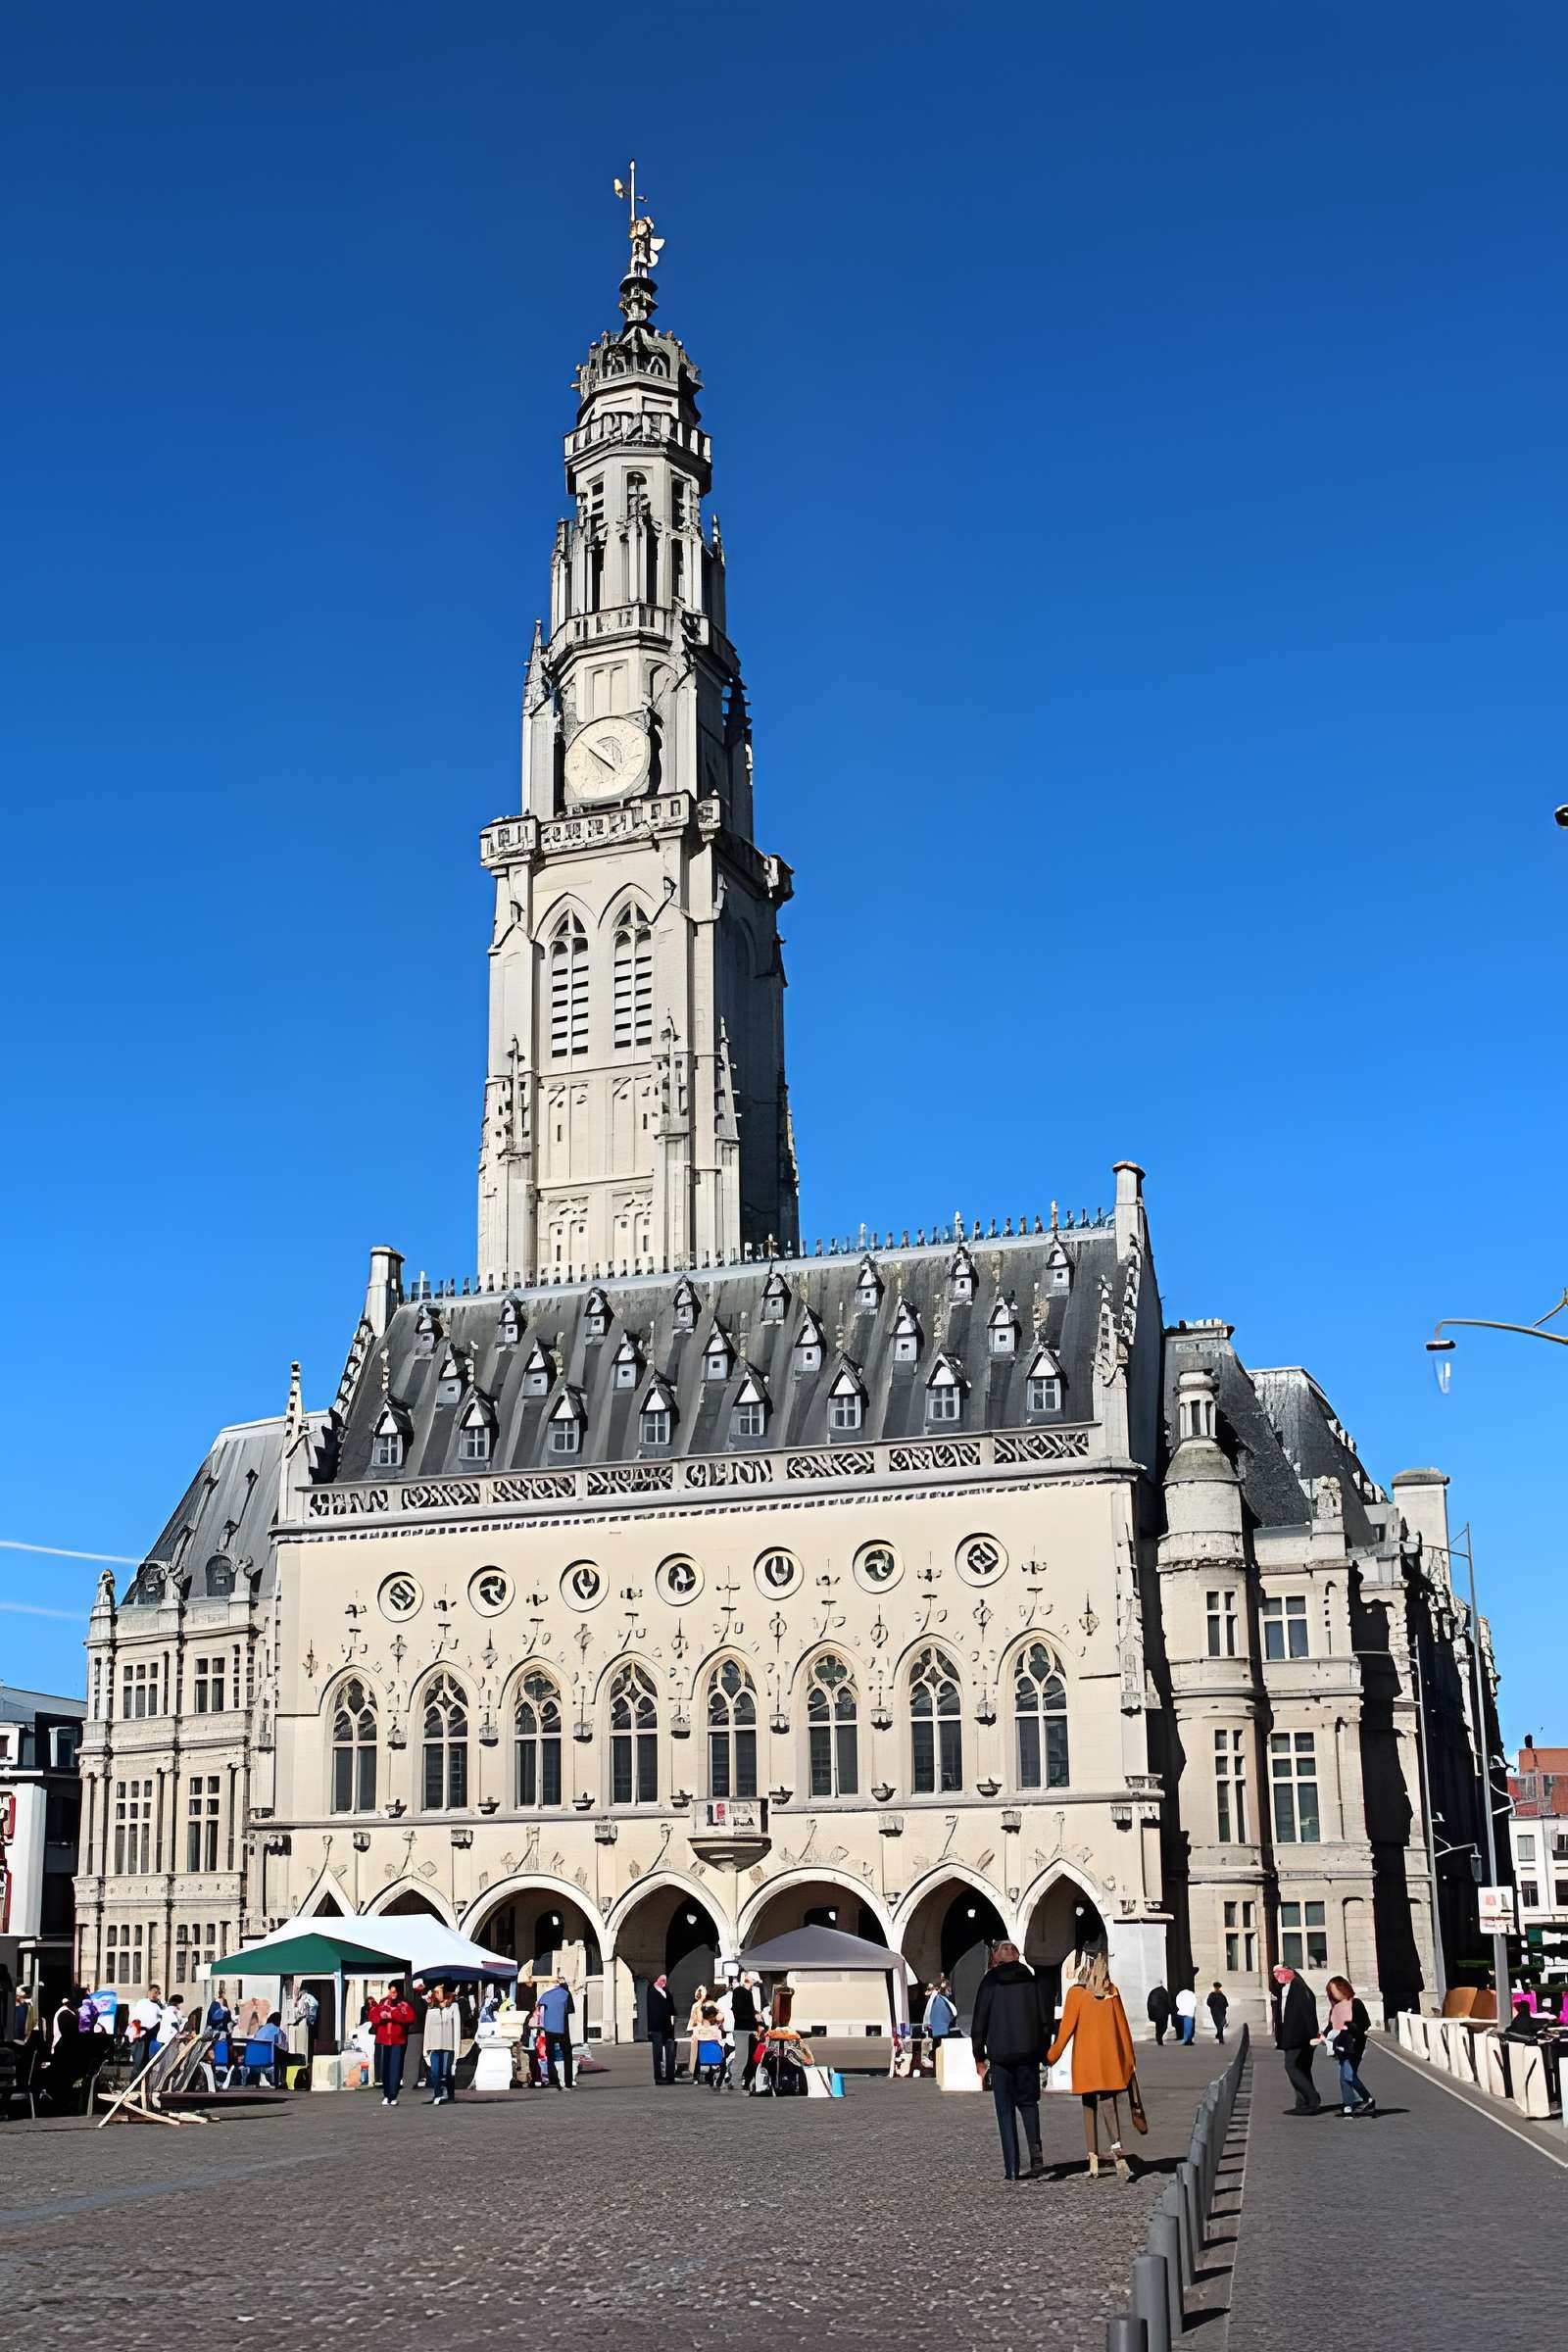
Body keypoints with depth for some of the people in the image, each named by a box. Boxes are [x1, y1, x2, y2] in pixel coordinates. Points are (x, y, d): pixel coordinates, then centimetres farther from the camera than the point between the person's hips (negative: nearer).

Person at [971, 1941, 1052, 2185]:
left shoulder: (990, 1983, 0)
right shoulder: (1033, 1981, 6)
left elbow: (979, 2022, 0)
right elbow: (1045, 2021, 6)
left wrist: (980, 2058, 7)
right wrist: (1042, 2052, 13)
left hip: (1000, 2055, -2)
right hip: (1028, 2054, 2)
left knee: (1005, 2111, 5)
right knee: (1028, 2102, 17)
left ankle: (1012, 2168, 0)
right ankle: (1035, 2153, -3)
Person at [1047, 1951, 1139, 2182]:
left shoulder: (1076, 1993, -9)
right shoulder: (1112, 1992, -1)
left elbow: (1067, 2027, -8)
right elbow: (1122, 2027, 4)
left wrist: (1052, 2056, 0)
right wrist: (1130, 2060, 13)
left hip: (1085, 2060, -1)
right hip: (1111, 2060, 1)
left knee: (1090, 2109, 9)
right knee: (1112, 2106, 1)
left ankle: (1094, 2162, 8)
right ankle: (1117, 2149, -23)